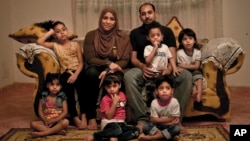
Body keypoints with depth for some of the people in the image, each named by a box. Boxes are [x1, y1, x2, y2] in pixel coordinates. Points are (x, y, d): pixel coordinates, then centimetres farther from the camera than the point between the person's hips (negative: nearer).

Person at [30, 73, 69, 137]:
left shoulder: (62, 96, -2)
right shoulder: (43, 96, 4)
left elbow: (65, 112, -6)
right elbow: (40, 111, 3)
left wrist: (54, 121, -15)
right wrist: (45, 120, -15)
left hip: (58, 121, -2)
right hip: (46, 121, 2)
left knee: (65, 122, -34)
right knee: (33, 124, -23)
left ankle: (43, 133, -31)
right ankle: (57, 131, -31)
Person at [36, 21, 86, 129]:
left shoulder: (75, 45, 6)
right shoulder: (55, 45, 9)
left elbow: (81, 63, 1)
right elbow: (39, 42, -5)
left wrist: (75, 75, -15)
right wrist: (50, 32, 4)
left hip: (77, 71, 0)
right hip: (65, 73, 0)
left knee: (80, 84, -29)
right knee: (68, 86, -28)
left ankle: (83, 115, -18)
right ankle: (75, 117, -19)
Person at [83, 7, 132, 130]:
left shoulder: (123, 36, 2)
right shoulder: (91, 35, 1)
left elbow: (125, 61, -4)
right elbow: (89, 59, -6)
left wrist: (109, 70, -22)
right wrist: (108, 63, -23)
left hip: (115, 71, 0)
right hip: (97, 69, 1)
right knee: (91, 72, -35)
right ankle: (91, 117, -27)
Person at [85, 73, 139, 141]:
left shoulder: (122, 95, 10)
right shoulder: (105, 99, -7)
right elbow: (109, 116, -15)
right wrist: (114, 102, -20)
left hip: (121, 123, 6)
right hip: (109, 123, -6)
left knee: (136, 130, -20)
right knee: (117, 130, -40)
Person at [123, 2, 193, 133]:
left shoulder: (167, 31, 11)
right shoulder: (135, 33, 11)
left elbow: (173, 55, 1)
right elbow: (133, 58, 4)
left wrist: (170, 68, -23)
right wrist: (142, 66, -20)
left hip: (164, 70, 1)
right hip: (144, 70, 0)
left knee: (186, 76, -29)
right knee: (128, 76, -35)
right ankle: (142, 118, -28)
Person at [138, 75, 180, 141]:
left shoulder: (174, 102, -16)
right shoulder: (154, 103, -13)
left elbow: (174, 120, -14)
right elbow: (153, 119, -14)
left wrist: (159, 120, -15)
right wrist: (168, 120, -17)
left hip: (169, 126, -1)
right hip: (157, 126, 1)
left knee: (176, 129, -33)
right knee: (145, 127, -25)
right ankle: (170, 135, -25)